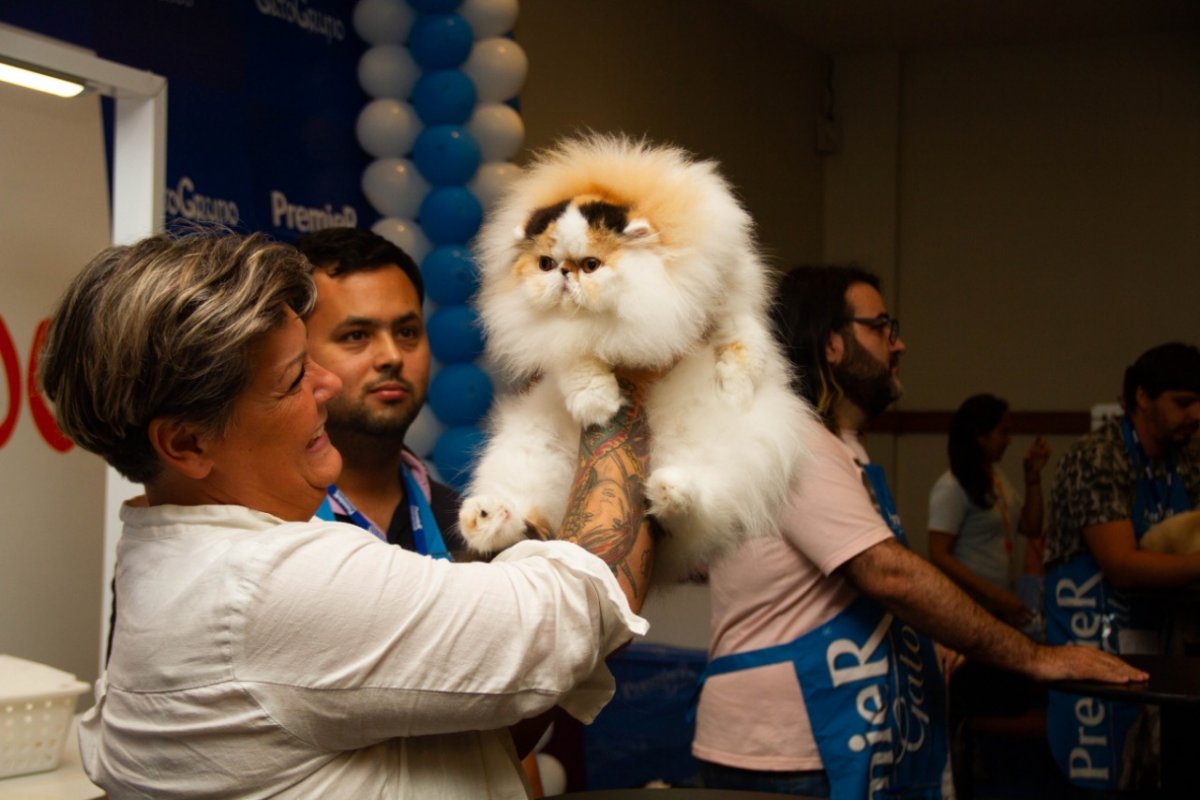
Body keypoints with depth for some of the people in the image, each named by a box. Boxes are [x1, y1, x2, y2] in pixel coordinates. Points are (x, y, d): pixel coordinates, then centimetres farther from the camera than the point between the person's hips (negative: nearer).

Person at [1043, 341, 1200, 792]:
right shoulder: (1096, 460, -14)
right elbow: (1123, 566, -22)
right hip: (1096, 637, -7)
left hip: (1157, 633, 7)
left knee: (1151, 771, 7)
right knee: (1100, 771, -5)